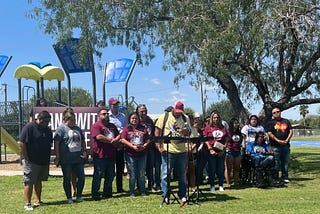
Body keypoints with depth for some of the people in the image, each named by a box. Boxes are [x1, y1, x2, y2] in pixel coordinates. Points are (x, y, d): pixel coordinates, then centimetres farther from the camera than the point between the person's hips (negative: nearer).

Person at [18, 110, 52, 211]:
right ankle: (27, 204, 4)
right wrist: (26, 158, -15)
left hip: (44, 161, 7)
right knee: (29, 183, -2)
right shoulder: (29, 127, -12)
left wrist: (48, 159, 13)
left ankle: (37, 201, 24)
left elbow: (50, 144, 19)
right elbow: (21, 143, -15)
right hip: (31, 161, -7)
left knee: (38, 181, 15)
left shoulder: (47, 130, 10)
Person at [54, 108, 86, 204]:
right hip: (66, 160, -6)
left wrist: (84, 150, 12)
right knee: (67, 179, 6)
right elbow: (56, 143, -11)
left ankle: (79, 196, 21)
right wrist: (58, 156, -14)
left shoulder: (77, 128, 14)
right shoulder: (61, 128, -7)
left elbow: (82, 141, 25)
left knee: (81, 177, 6)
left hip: (78, 158, 6)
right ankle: (69, 198, 17)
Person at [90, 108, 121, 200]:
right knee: (98, 175, -4)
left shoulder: (112, 126, 19)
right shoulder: (96, 126, -6)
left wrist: (115, 140, -8)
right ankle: (95, 194, 4)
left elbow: (119, 135, 16)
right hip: (100, 155, -8)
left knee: (110, 175, 13)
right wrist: (111, 140, -9)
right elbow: (99, 137, -19)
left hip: (111, 155, 8)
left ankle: (107, 193, 24)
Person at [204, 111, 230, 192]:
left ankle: (221, 185, 17)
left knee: (221, 169, 7)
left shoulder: (223, 128, 10)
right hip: (212, 152, -2)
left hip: (221, 152, 2)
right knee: (212, 169, 3)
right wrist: (210, 148, -11)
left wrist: (224, 147, -3)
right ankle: (212, 185, 12)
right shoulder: (208, 128, 3)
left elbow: (227, 139, 10)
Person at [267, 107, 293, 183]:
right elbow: (269, 134, -4)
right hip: (275, 146, -3)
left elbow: (291, 132, 10)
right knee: (276, 163, -2)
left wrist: (287, 140, -6)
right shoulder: (271, 123, 6)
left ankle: (285, 177, 15)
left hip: (286, 145, 3)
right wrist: (278, 141, -13)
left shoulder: (286, 121, 16)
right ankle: (275, 178, 4)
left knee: (285, 162, 6)